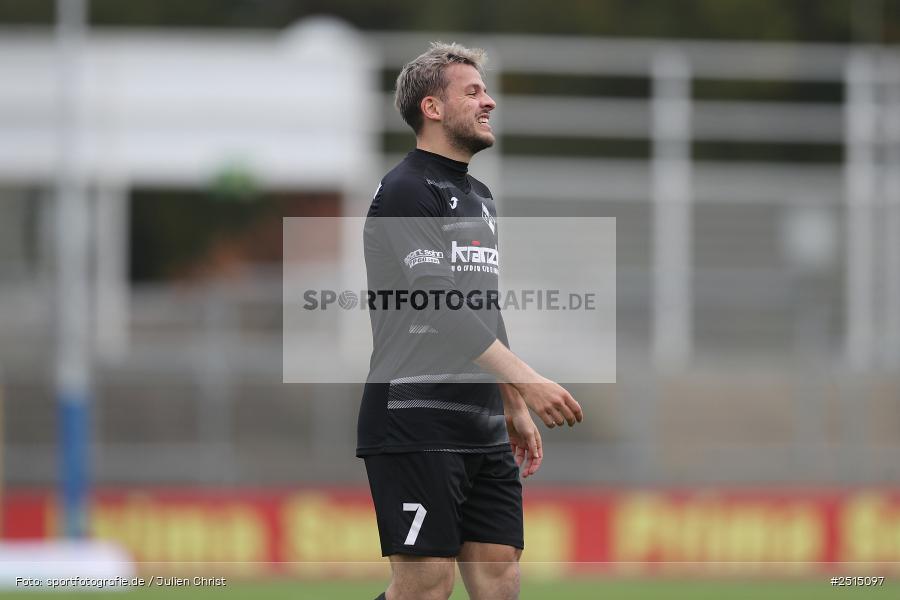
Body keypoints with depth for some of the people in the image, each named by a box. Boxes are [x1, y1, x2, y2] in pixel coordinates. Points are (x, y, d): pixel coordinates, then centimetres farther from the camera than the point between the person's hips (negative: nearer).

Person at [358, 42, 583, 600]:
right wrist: (525, 379, -26)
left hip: (484, 430, 9)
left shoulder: (480, 198, 19)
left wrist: (515, 408, 22)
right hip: (416, 425, -9)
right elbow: (442, 307, -20)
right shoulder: (406, 192, -10)